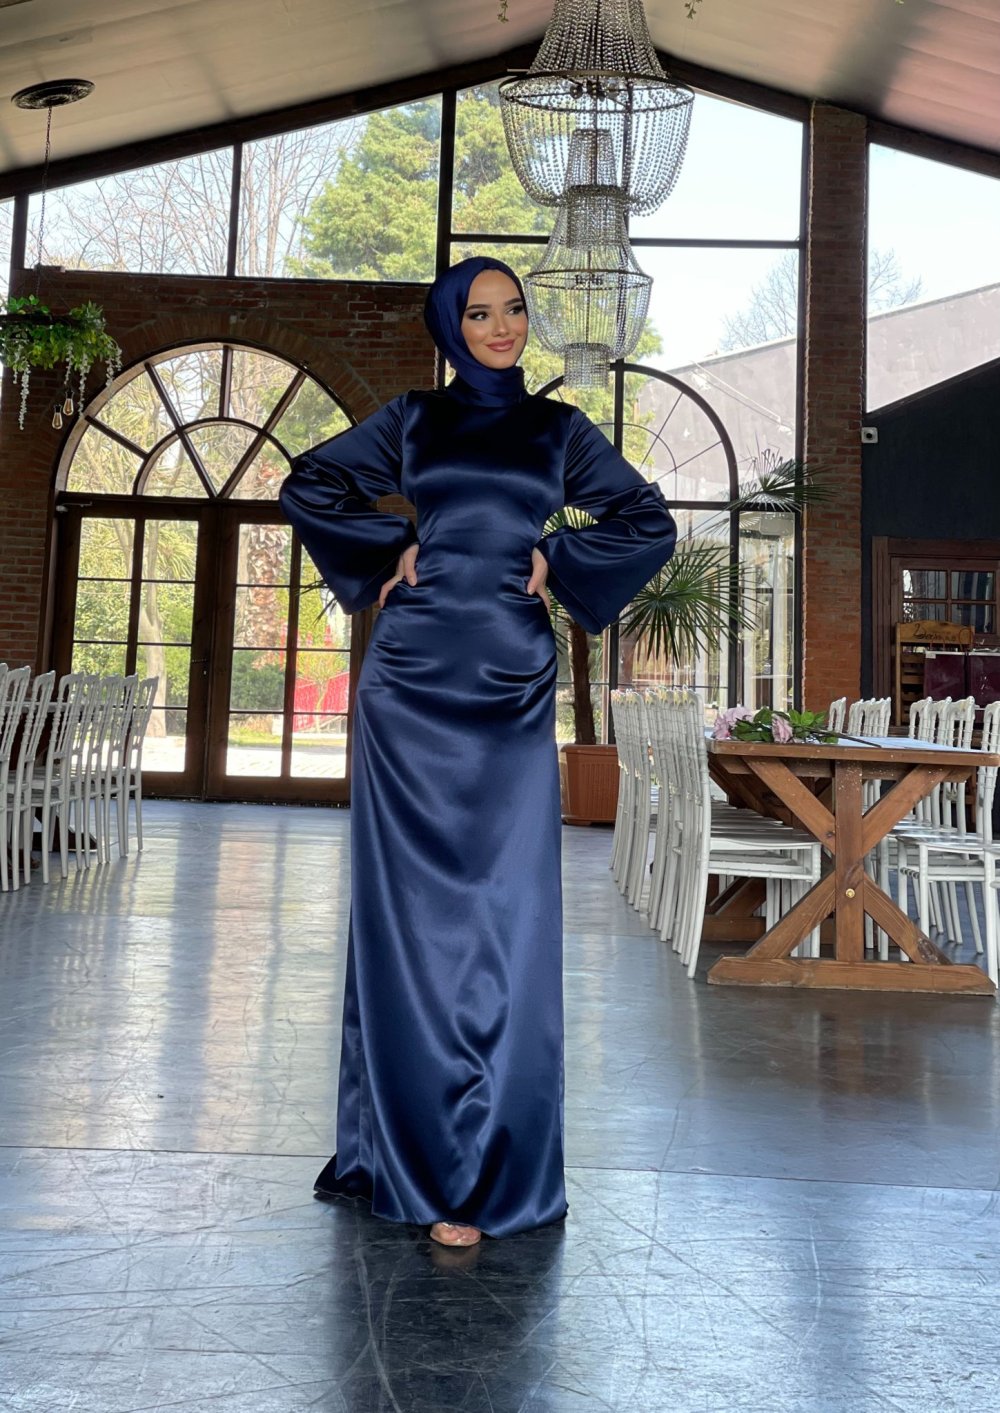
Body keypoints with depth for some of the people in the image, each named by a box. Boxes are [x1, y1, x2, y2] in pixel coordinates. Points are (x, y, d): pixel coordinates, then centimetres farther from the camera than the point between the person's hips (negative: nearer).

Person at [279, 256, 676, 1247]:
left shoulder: (558, 428, 14)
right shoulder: (413, 419, 13)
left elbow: (647, 523, 14)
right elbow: (308, 485, 12)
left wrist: (557, 562, 2)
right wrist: (390, 551, 3)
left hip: (511, 683, 0)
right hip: (412, 680, 0)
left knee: (507, 911, -4)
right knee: (410, 905, 1)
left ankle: (493, 1162, 3)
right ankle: (409, 1148, 13)